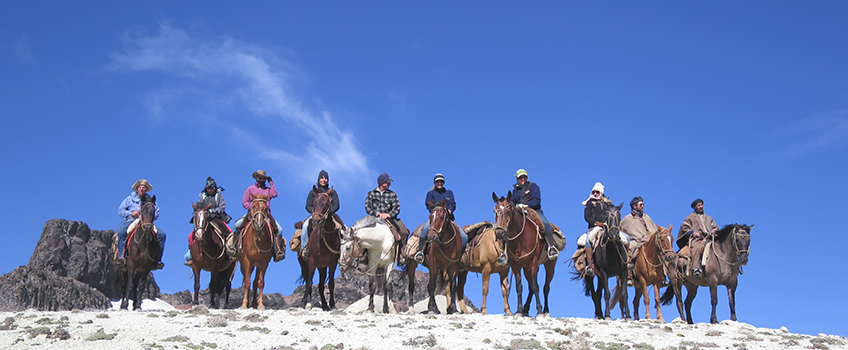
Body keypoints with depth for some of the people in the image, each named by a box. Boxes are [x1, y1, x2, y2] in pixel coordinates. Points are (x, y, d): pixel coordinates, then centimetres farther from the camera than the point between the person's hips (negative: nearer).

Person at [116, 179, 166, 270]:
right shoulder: (130, 199, 20)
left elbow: (156, 214, 13)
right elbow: (120, 211, 14)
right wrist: (131, 213, -6)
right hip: (131, 221, -1)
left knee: (161, 234, -22)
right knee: (121, 232, -35)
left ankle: (156, 259, -20)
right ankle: (121, 257, -37)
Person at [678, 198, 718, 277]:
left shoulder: (708, 218, 33)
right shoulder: (690, 217, 19)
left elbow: (715, 226, 29)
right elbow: (684, 227, 10)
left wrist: (714, 230, 4)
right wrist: (692, 233, -7)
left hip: (708, 238, 4)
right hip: (696, 239, -4)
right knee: (697, 248, -37)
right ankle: (696, 267, -50)